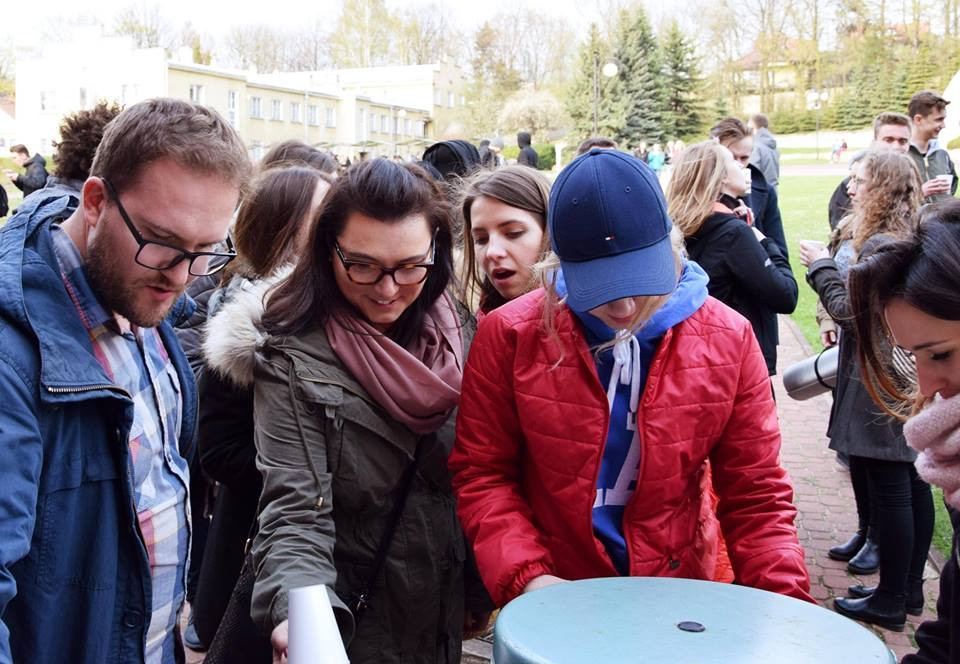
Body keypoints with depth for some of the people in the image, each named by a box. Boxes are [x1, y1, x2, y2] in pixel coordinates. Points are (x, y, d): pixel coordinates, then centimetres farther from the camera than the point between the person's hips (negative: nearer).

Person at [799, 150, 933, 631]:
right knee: (913, 487, 15)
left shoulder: (880, 245, -18)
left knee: (890, 492, -2)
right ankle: (909, 588, 27)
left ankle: (890, 601, 8)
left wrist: (822, 267, -7)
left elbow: (850, 311, -18)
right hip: (914, 384, 10)